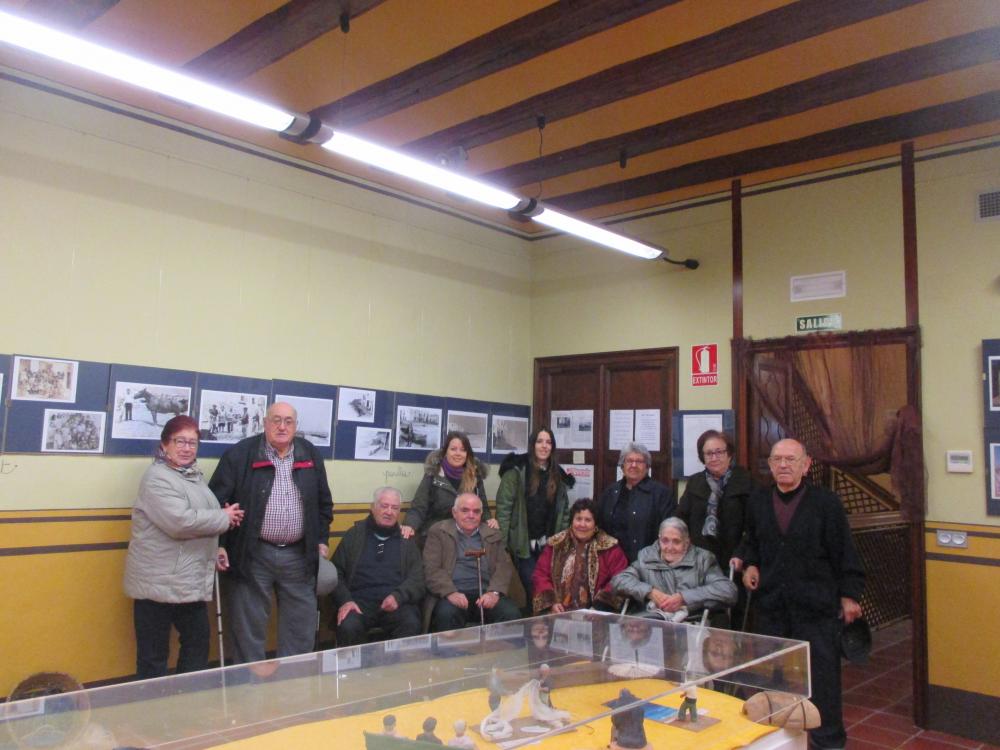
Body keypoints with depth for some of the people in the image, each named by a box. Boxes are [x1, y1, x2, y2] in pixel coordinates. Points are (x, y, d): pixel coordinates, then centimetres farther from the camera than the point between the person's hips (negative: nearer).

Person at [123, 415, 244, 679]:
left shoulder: (194, 476, 14)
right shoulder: (157, 477, -14)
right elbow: (180, 522, -26)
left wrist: (227, 517, 4)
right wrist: (224, 518, -13)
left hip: (191, 582, 9)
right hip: (159, 583, -9)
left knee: (198, 646, 18)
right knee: (153, 657, 3)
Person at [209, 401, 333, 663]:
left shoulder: (311, 456, 7)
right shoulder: (240, 455, -5)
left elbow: (324, 502, 15)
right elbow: (216, 500, -4)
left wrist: (322, 540, 11)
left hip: (299, 556, 4)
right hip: (252, 555, -3)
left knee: (301, 627, 10)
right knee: (248, 626, 6)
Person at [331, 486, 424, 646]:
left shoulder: (406, 539, 16)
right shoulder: (354, 534, 14)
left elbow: (417, 577, 6)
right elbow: (336, 572, 8)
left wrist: (398, 596, -13)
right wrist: (345, 600, -9)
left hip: (397, 602, 0)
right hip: (360, 600, 0)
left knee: (411, 625, -30)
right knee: (348, 626, -31)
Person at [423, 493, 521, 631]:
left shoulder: (492, 534, 17)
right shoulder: (439, 532, 9)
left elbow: (504, 565, 8)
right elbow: (431, 568, -1)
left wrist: (494, 592, -12)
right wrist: (450, 593, -19)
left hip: (486, 593, 2)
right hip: (454, 594, -2)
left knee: (512, 613, -26)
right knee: (446, 614, -35)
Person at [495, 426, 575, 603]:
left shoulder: (558, 475, 11)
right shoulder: (516, 470, -6)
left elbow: (564, 510, 13)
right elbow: (503, 507, -10)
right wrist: (501, 542, -15)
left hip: (550, 545, 4)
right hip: (524, 544, -4)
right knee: (533, 589, -3)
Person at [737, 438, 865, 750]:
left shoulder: (826, 502, -5)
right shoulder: (757, 502, 6)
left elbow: (843, 551, -2)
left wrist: (849, 594, -3)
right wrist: (749, 563, 1)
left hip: (817, 607, -3)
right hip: (771, 604, 4)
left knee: (822, 674, 4)